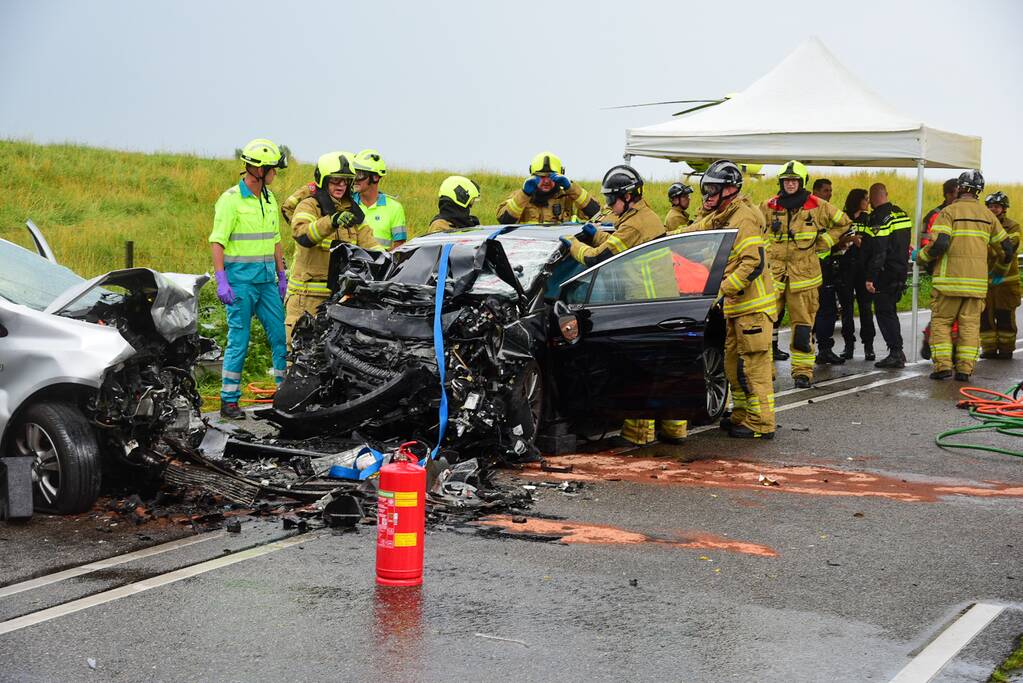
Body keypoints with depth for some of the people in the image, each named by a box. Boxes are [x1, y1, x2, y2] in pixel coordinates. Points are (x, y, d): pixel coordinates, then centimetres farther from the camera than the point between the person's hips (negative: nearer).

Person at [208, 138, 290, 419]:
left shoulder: (269, 199, 13)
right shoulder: (231, 199, -10)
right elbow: (217, 241, -12)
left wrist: (282, 276, 19)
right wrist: (221, 281, -19)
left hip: (267, 278, 7)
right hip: (240, 277, -7)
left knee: (280, 336, 6)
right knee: (239, 340, -3)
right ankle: (229, 400, 6)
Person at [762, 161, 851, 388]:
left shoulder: (817, 206, 2)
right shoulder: (769, 207, 5)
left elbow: (843, 223, 14)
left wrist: (823, 243, 7)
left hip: (804, 274, -1)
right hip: (773, 273, 1)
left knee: (803, 327, 0)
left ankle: (803, 371, 10)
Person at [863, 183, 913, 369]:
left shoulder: (879, 218, -15)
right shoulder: (902, 213, 13)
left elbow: (878, 251, -21)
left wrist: (870, 277, -20)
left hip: (886, 272, -9)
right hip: (901, 270, 9)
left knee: (884, 312, -4)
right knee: (890, 310, 17)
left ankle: (896, 352, -9)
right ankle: (897, 353, 19)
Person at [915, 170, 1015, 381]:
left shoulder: (949, 211, -4)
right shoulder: (988, 215, 11)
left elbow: (939, 244, -17)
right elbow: (1006, 248, 16)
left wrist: (919, 257, 1)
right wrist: (1000, 271, 34)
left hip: (949, 278, -4)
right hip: (977, 281, 4)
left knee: (941, 321, 6)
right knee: (970, 324, 8)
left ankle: (943, 366, -2)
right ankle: (965, 369, 4)